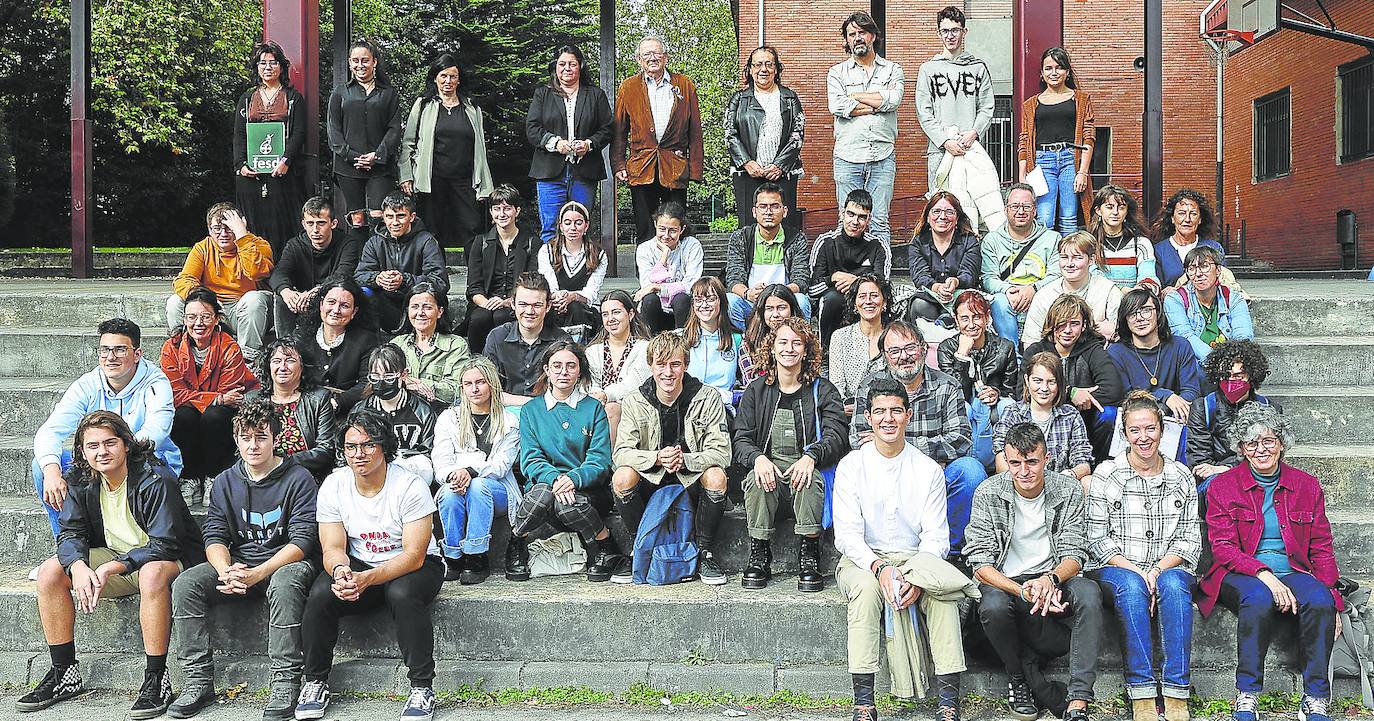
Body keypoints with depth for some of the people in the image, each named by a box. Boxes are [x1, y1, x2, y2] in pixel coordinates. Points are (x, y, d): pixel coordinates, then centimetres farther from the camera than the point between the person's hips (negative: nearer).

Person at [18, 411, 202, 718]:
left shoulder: (155, 480, -23)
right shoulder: (81, 480, -3)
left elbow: (163, 545, -26)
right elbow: (70, 533, -4)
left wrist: (109, 569, -33)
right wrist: (78, 566, -27)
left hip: (165, 559, -7)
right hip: (115, 557, 7)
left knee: (152, 573, -40)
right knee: (50, 572, -10)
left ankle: (156, 679, -32)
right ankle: (63, 673, -2)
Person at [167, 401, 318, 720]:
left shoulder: (298, 479, -7)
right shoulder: (225, 482, 8)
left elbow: (302, 541, -14)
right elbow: (215, 536, 2)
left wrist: (257, 574, -26)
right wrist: (226, 571, -21)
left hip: (286, 562, -5)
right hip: (238, 563, 5)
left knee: (284, 583, -39)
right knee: (185, 584, -19)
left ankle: (285, 685, -32)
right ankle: (198, 681, -15)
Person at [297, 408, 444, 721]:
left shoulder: (410, 486, -20)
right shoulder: (333, 486, -6)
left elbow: (414, 555, -23)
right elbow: (333, 548, -6)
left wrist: (366, 579, -37)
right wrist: (341, 571, -32)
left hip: (413, 565, -3)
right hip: (358, 563, 4)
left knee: (402, 593, -36)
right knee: (320, 594, -25)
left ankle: (422, 687, -21)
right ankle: (315, 683, -4)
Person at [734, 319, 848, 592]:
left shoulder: (823, 390, 9)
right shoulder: (756, 390, 13)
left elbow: (835, 436, -5)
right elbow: (741, 439, 4)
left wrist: (810, 456, -27)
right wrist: (758, 458, -21)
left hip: (804, 466, -1)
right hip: (768, 464, 1)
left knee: (810, 478, -36)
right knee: (756, 479, -33)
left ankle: (809, 556, -27)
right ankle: (759, 556, -23)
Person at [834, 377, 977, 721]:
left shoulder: (928, 470, 4)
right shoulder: (852, 466, 0)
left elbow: (935, 537, -2)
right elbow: (847, 535, -8)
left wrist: (916, 578, -21)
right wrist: (879, 568, -26)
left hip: (915, 560, 1)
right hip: (863, 560, -1)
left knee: (942, 590, -29)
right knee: (866, 587, -34)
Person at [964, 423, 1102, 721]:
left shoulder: (1068, 490, -2)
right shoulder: (988, 494, -7)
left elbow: (1074, 554, -5)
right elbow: (980, 563, -12)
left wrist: (1050, 579, -29)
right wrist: (1024, 591, -29)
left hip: (1052, 578, 1)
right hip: (1004, 582, -1)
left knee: (1088, 593, -32)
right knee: (993, 606, -36)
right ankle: (1017, 678, -5)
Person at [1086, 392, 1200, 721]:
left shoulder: (1181, 476, 10)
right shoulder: (1106, 474, 2)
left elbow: (1190, 539, 7)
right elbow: (1097, 540, -1)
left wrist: (1159, 568, -11)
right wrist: (1135, 571, -15)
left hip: (1169, 568, 2)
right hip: (1116, 569, -2)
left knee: (1174, 584, -33)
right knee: (1131, 588, -35)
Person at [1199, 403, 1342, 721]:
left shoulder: (1307, 486, 13)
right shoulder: (1223, 486, 5)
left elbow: (1322, 549, 12)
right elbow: (1223, 548, -4)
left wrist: (1331, 596, -3)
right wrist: (1263, 574, -21)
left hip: (1292, 572, 2)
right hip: (1237, 575, -2)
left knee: (1320, 600, -31)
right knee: (1259, 598, -36)